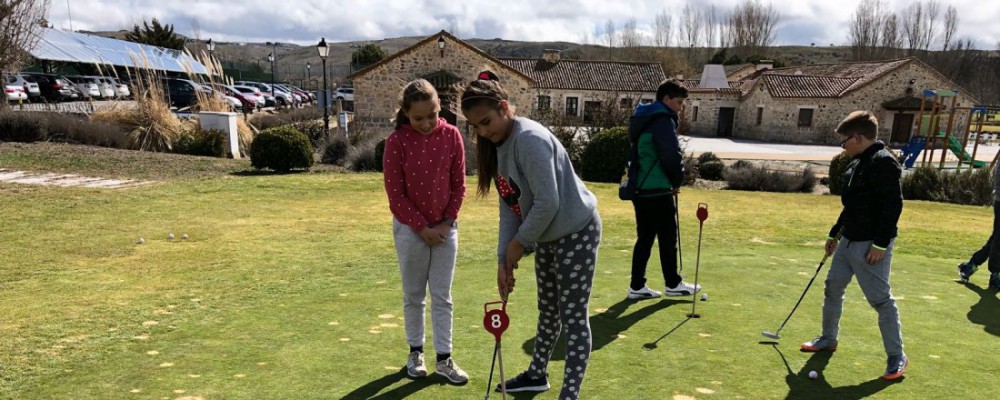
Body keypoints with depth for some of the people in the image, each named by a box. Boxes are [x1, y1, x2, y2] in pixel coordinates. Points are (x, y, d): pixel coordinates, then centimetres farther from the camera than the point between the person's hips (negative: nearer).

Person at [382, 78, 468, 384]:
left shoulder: (451, 135, -6)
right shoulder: (396, 141, -13)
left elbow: (458, 184, 1)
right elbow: (396, 194, -10)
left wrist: (447, 221, -4)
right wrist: (422, 227, -10)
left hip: (445, 227, 2)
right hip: (410, 228, -1)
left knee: (442, 296, 8)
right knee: (413, 295, 12)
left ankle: (444, 359, 17)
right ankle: (415, 351, 28)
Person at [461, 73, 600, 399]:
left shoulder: (530, 139, -26)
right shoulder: (496, 146, 2)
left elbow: (547, 203, -29)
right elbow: (509, 207, 2)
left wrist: (518, 243, -15)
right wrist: (503, 259, -4)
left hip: (576, 232, -9)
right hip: (547, 236, 9)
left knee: (574, 318, -3)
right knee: (548, 311, 22)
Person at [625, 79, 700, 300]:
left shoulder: (642, 119, 16)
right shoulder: (663, 120, -13)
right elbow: (672, 156, -19)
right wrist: (677, 181, -1)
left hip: (639, 188, 9)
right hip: (657, 190, -9)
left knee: (645, 237, 11)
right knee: (667, 237, 4)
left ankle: (637, 286, 12)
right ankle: (673, 284, 17)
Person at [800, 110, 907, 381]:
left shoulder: (883, 162, -17)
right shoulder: (857, 164, 13)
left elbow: (893, 205, -22)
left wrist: (880, 244, -23)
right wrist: (835, 233, 23)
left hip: (870, 245, -10)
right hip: (849, 241, 10)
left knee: (880, 299, -3)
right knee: (833, 287, 16)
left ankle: (897, 356, 9)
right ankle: (828, 339, 31)